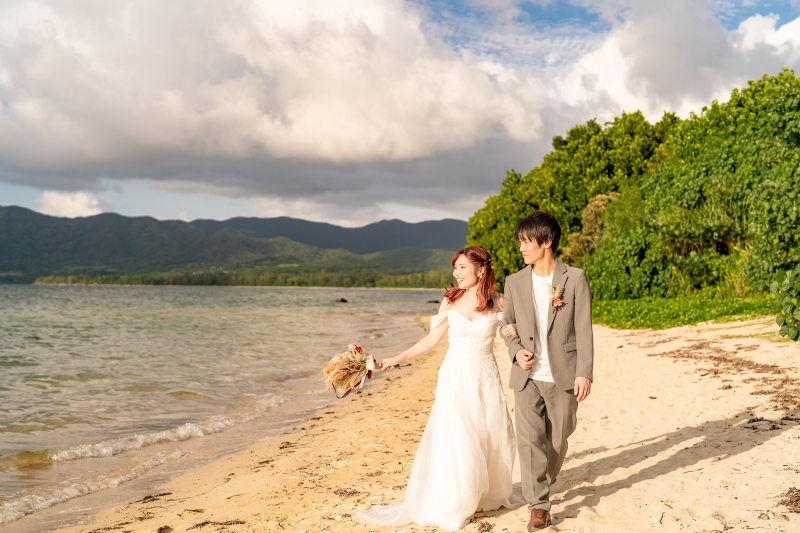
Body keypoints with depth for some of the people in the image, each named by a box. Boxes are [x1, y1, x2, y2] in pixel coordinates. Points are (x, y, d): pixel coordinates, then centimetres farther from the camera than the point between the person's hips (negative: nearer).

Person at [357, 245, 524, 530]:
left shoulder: (499, 304, -4)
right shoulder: (450, 302, -2)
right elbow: (432, 339, 3)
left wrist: (517, 330, -14)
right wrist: (399, 358, -2)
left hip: (486, 378, 1)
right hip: (455, 378, -1)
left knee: (494, 439, 9)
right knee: (453, 440, -2)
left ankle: (493, 493, 34)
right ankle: (450, 504, 13)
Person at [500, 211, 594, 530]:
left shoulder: (575, 279, -3)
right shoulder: (515, 282, 5)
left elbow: (583, 329, -5)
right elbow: (508, 324, 15)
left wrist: (584, 372, -11)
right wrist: (516, 351, -4)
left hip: (563, 376, -1)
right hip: (527, 376, 1)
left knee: (557, 440, 10)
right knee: (530, 439, -8)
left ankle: (544, 485, 36)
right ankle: (538, 504, 3)